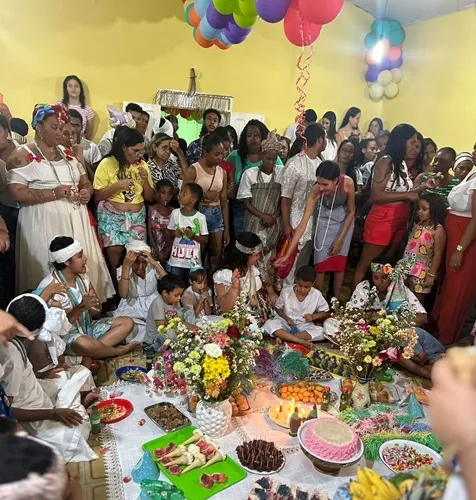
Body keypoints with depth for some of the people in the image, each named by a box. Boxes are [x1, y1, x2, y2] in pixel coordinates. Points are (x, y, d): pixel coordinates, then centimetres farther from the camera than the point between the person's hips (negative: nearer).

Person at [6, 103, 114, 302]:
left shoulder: (67, 153, 18)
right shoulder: (22, 155, -2)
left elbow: (85, 182, 24)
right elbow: (17, 193, -12)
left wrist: (86, 192, 0)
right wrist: (54, 193, -19)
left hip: (75, 220, 6)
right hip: (44, 222, -5)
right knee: (50, 271, -4)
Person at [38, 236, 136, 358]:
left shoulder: (82, 276, 1)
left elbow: (96, 310, 4)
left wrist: (90, 306, -20)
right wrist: (81, 307, -33)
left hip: (87, 326, 8)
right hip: (64, 334, -8)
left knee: (128, 323, -3)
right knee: (84, 343, -41)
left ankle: (88, 357, -20)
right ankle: (119, 351, -9)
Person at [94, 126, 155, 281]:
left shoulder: (142, 165, 6)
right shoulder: (107, 163, -6)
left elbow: (150, 198, 8)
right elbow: (98, 196, -6)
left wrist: (145, 180, -9)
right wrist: (118, 185, -19)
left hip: (137, 216, 3)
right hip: (112, 215, -3)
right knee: (115, 249, -17)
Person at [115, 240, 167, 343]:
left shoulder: (153, 267, -10)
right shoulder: (122, 270, -12)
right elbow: (123, 295, -30)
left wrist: (154, 263, -34)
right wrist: (126, 266, -36)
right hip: (132, 307, -1)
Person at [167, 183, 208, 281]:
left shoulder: (200, 217, -11)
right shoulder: (175, 213, -3)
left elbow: (205, 239, -5)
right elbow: (169, 232, 9)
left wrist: (194, 236, -22)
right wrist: (174, 233, -13)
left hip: (193, 262, -2)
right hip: (176, 261, 2)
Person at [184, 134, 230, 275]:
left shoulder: (222, 172, 7)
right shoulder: (194, 169, -7)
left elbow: (224, 201, 9)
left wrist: (227, 228, 8)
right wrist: (204, 195, -18)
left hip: (217, 215, 5)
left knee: (216, 256, 9)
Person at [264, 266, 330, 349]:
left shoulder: (316, 295, -11)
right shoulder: (286, 292, -12)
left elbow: (326, 312, 0)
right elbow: (278, 308, 3)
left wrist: (313, 316, -18)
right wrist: (286, 318, -15)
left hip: (304, 325, 1)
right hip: (287, 322, 0)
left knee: (321, 332, -30)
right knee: (269, 324, -31)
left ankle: (282, 337, -26)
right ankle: (301, 341, -34)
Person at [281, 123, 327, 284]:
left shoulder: (320, 163, 5)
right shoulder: (295, 164, -14)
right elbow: (285, 197, -11)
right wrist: (286, 225, -12)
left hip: (316, 221, 6)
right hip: (298, 222, -6)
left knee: (305, 263, 17)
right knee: (293, 263, 2)